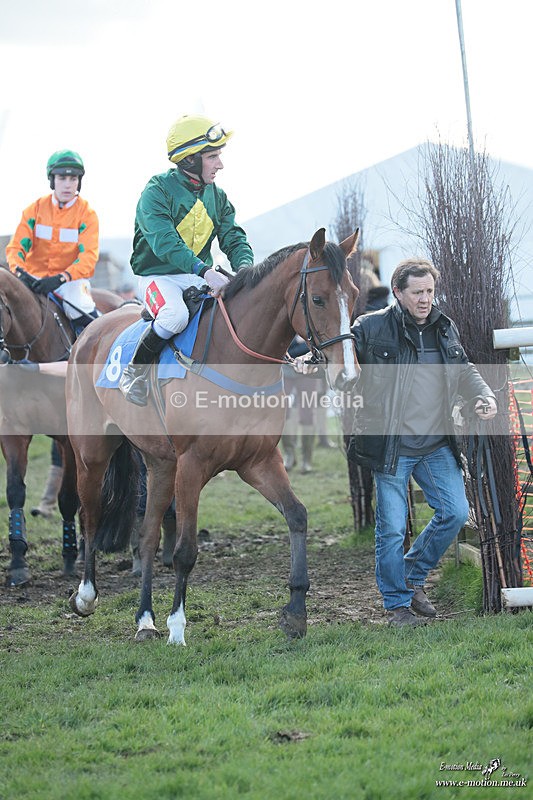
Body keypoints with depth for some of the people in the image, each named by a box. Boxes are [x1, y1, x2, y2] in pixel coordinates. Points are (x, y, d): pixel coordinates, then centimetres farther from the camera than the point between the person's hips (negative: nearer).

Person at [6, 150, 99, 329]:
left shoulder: (87, 214, -3)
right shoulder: (35, 209, 4)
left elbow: (89, 256, -13)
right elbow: (16, 246, -2)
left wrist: (61, 278, -29)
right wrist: (20, 272, -24)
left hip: (71, 278, -2)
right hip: (35, 276, 2)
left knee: (80, 309, -32)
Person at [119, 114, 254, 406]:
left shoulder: (217, 196, 10)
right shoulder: (158, 191, -12)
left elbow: (234, 239, 3)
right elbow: (164, 242, -27)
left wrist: (245, 269, -21)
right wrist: (205, 271, -40)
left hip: (200, 278, 6)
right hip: (156, 276, -6)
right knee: (176, 315, -37)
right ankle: (134, 372, -15)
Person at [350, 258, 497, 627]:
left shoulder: (446, 329, 8)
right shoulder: (371, 328, -8)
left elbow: (464, 371, 20)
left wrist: (483, 396, 2)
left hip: (437, 446, 5)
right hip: (390, 447, -5)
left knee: (455, 513, 2)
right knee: (392, 528, -1)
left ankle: (413, 578, 23)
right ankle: (398, 605, 14)